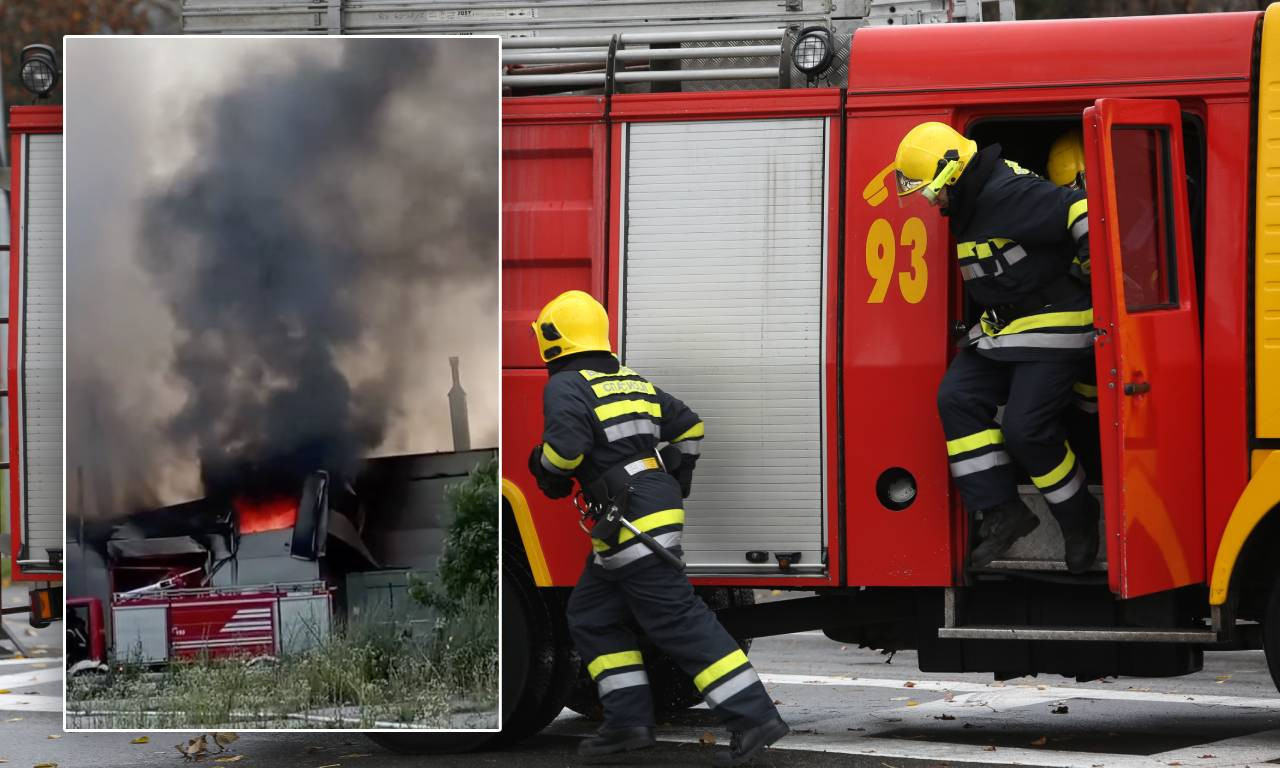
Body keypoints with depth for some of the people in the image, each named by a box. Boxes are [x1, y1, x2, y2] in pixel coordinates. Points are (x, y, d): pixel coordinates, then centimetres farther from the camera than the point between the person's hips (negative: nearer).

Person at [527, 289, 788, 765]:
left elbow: (565, 445, -23)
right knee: (591, 615, 17)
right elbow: (688, 425, 22)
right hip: (658, 508, 9)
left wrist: (545, 469, -2)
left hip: (632, 524, -9)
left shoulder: (566, 387, -8)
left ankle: (754, 717, -16)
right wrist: (674, 480, 32)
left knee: (678, 621, -11)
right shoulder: (632, 382, 17)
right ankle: (628, 720, 11)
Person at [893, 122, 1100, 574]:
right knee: (958, 399, -6)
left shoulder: (1007, 194, -24)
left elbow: (1077, 213, -29)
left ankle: (1078, 516, 9)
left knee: (1027, 428, -12)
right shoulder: (970, 205, 10)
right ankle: (1002, 512, -5)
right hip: (1001, 330, 10)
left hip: (1051, 328, -10)